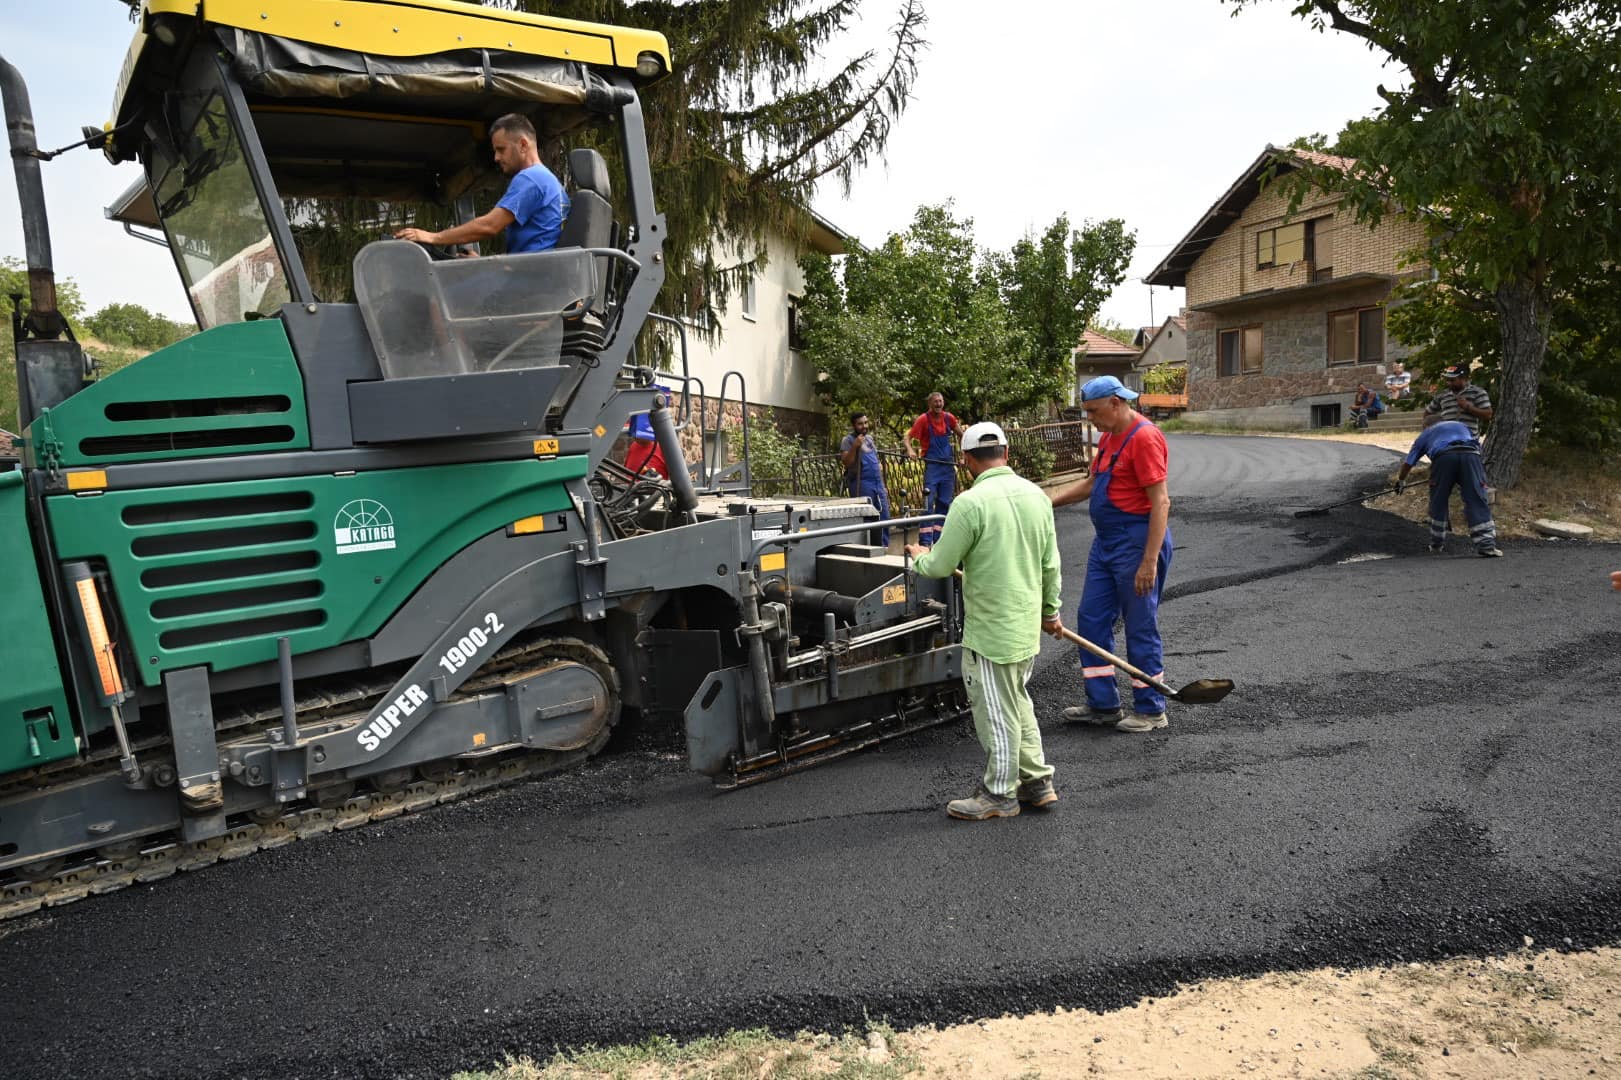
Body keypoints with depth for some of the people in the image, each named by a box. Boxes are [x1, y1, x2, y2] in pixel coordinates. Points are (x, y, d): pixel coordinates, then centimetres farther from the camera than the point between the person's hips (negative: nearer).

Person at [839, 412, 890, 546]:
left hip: (877, 483, 7)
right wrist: (855, 446, -26)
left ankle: (883, 547, 16)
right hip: (862, 484, -7)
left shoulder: (869, 438, 18)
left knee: (884, 517, 7)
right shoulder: (848, 440, -4)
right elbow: (846, 463, -14)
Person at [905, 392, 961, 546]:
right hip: (932, 465, -5)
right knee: (928, 503, -9)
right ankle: (925, 542, -9)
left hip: (948, 465, 5)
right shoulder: (924, 419, -8)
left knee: (944, 504, 8)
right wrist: (910, 450, -30)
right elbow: (908, 437, -11)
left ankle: (938, 539, 17)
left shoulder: (948, 418, 4)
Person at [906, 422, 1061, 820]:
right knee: (1017, 702, 22)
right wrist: (1051, 610, 22)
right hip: (1027, 623, 7)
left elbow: (940, 566, -13)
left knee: (997, 711, 6)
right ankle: (1037, 782, 29)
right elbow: (1050, 563, 9)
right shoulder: (1036, 495, 2)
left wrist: (919, 556, 9)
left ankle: (1000, 794, 20)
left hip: (991, 629, -7)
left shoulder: (970, 503, -20)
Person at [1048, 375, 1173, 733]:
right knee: (1092, 620, 12)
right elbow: (1090, 483, 24)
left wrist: (1150, 561, -24)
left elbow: (1160, 502, -21)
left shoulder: (1144, 437, -17)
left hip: (1137, 542, -10)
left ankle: (1151, 710, 16)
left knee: (1141, 629, 1)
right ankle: (1103, 705, 22)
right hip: (1106, 542, 10)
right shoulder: (1109, 437, 13)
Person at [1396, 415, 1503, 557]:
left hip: (1443, 456, -1)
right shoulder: (1461, 425, 41)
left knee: (1438, 502, 14)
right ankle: (1486, 545, -10)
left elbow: (1408, 463, 37)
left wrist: (1401, 481, 55)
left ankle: (1436, 544, 24)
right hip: (1470, 454, 1)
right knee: (1476, 501, -1)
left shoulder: (1425, 434, 34)